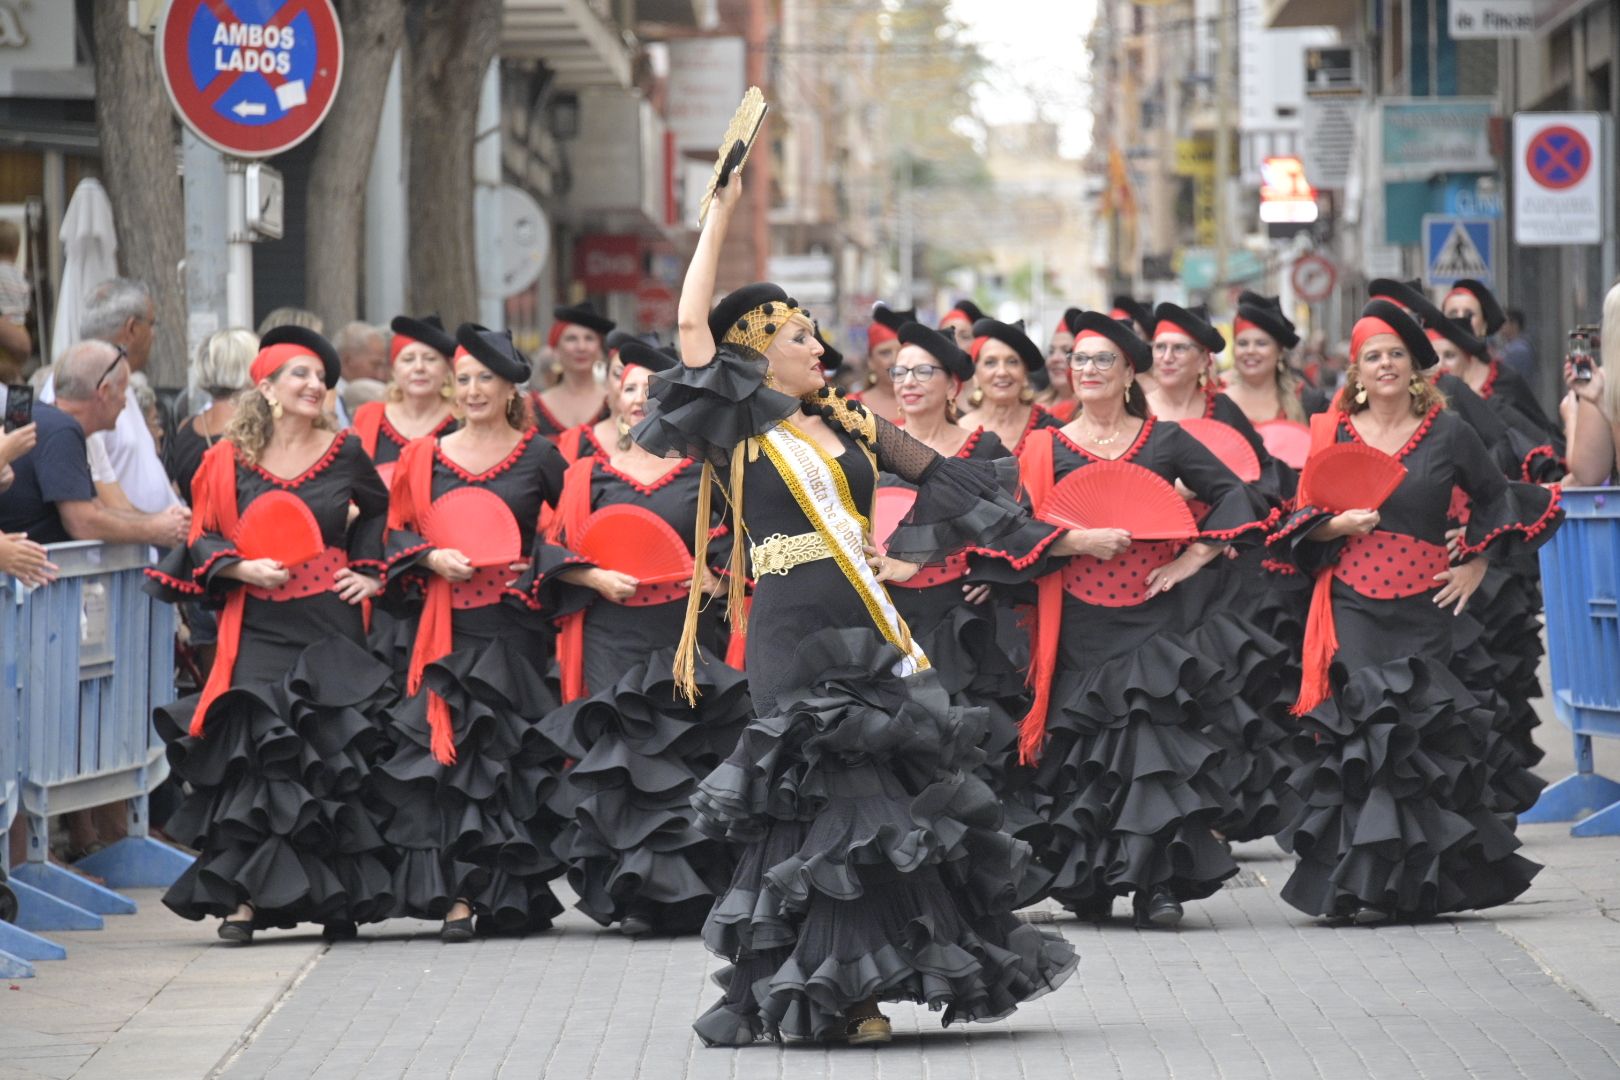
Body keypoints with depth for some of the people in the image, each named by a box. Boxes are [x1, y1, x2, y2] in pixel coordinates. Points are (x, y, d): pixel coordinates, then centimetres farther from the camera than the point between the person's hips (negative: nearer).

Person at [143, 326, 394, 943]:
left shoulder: (343, 453, 6)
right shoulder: (229, 462, 1)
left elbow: (379, 512, 24)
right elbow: (202, 540, 5)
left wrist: (371, 572, 12)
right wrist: (241, 569, -12)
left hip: (330, 625, 2)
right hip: (259, 630, -1)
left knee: (335, 760, 0)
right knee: (252, 754, -13)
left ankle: (337, 898, 10)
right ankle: (242, 897, -13)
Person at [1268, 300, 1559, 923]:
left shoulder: (1447, 433, 6)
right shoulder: (1333, 433, 8)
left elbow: (1497, 500, 18)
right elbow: (1302, 524, 9)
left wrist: (1475, 565, 9)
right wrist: (1339, 525, -11)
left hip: (1422, 607, 0)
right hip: (1352, 607, 0)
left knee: (1420, 732, -6)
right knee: (1358, 728, -12)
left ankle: (1413, 882, 4)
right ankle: (1362, 885, -10)